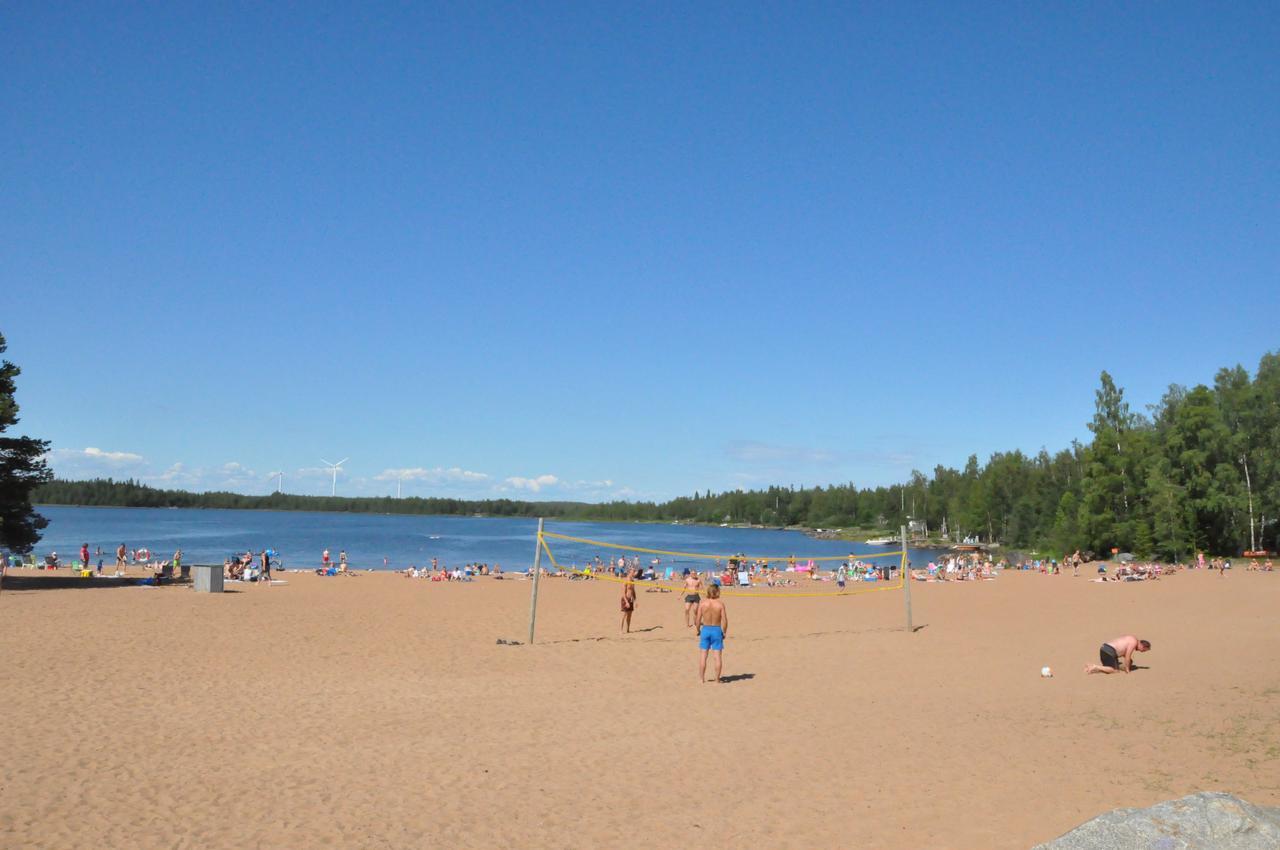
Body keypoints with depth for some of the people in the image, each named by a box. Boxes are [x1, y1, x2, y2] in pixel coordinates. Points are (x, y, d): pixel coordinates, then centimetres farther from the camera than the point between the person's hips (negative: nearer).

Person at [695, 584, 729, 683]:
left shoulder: (702, 603, -6)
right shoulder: (720, 604, -9)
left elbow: (698, 620, -5)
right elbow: (724, 621, -9)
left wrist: (698, 630, 11)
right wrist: (724, 632, 4)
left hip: (705, 630, 1)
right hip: (717, 630, -1)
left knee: (703, 655, 10)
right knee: (718, 656, 7)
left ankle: (701, 678, 13)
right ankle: (717, 679, 9)